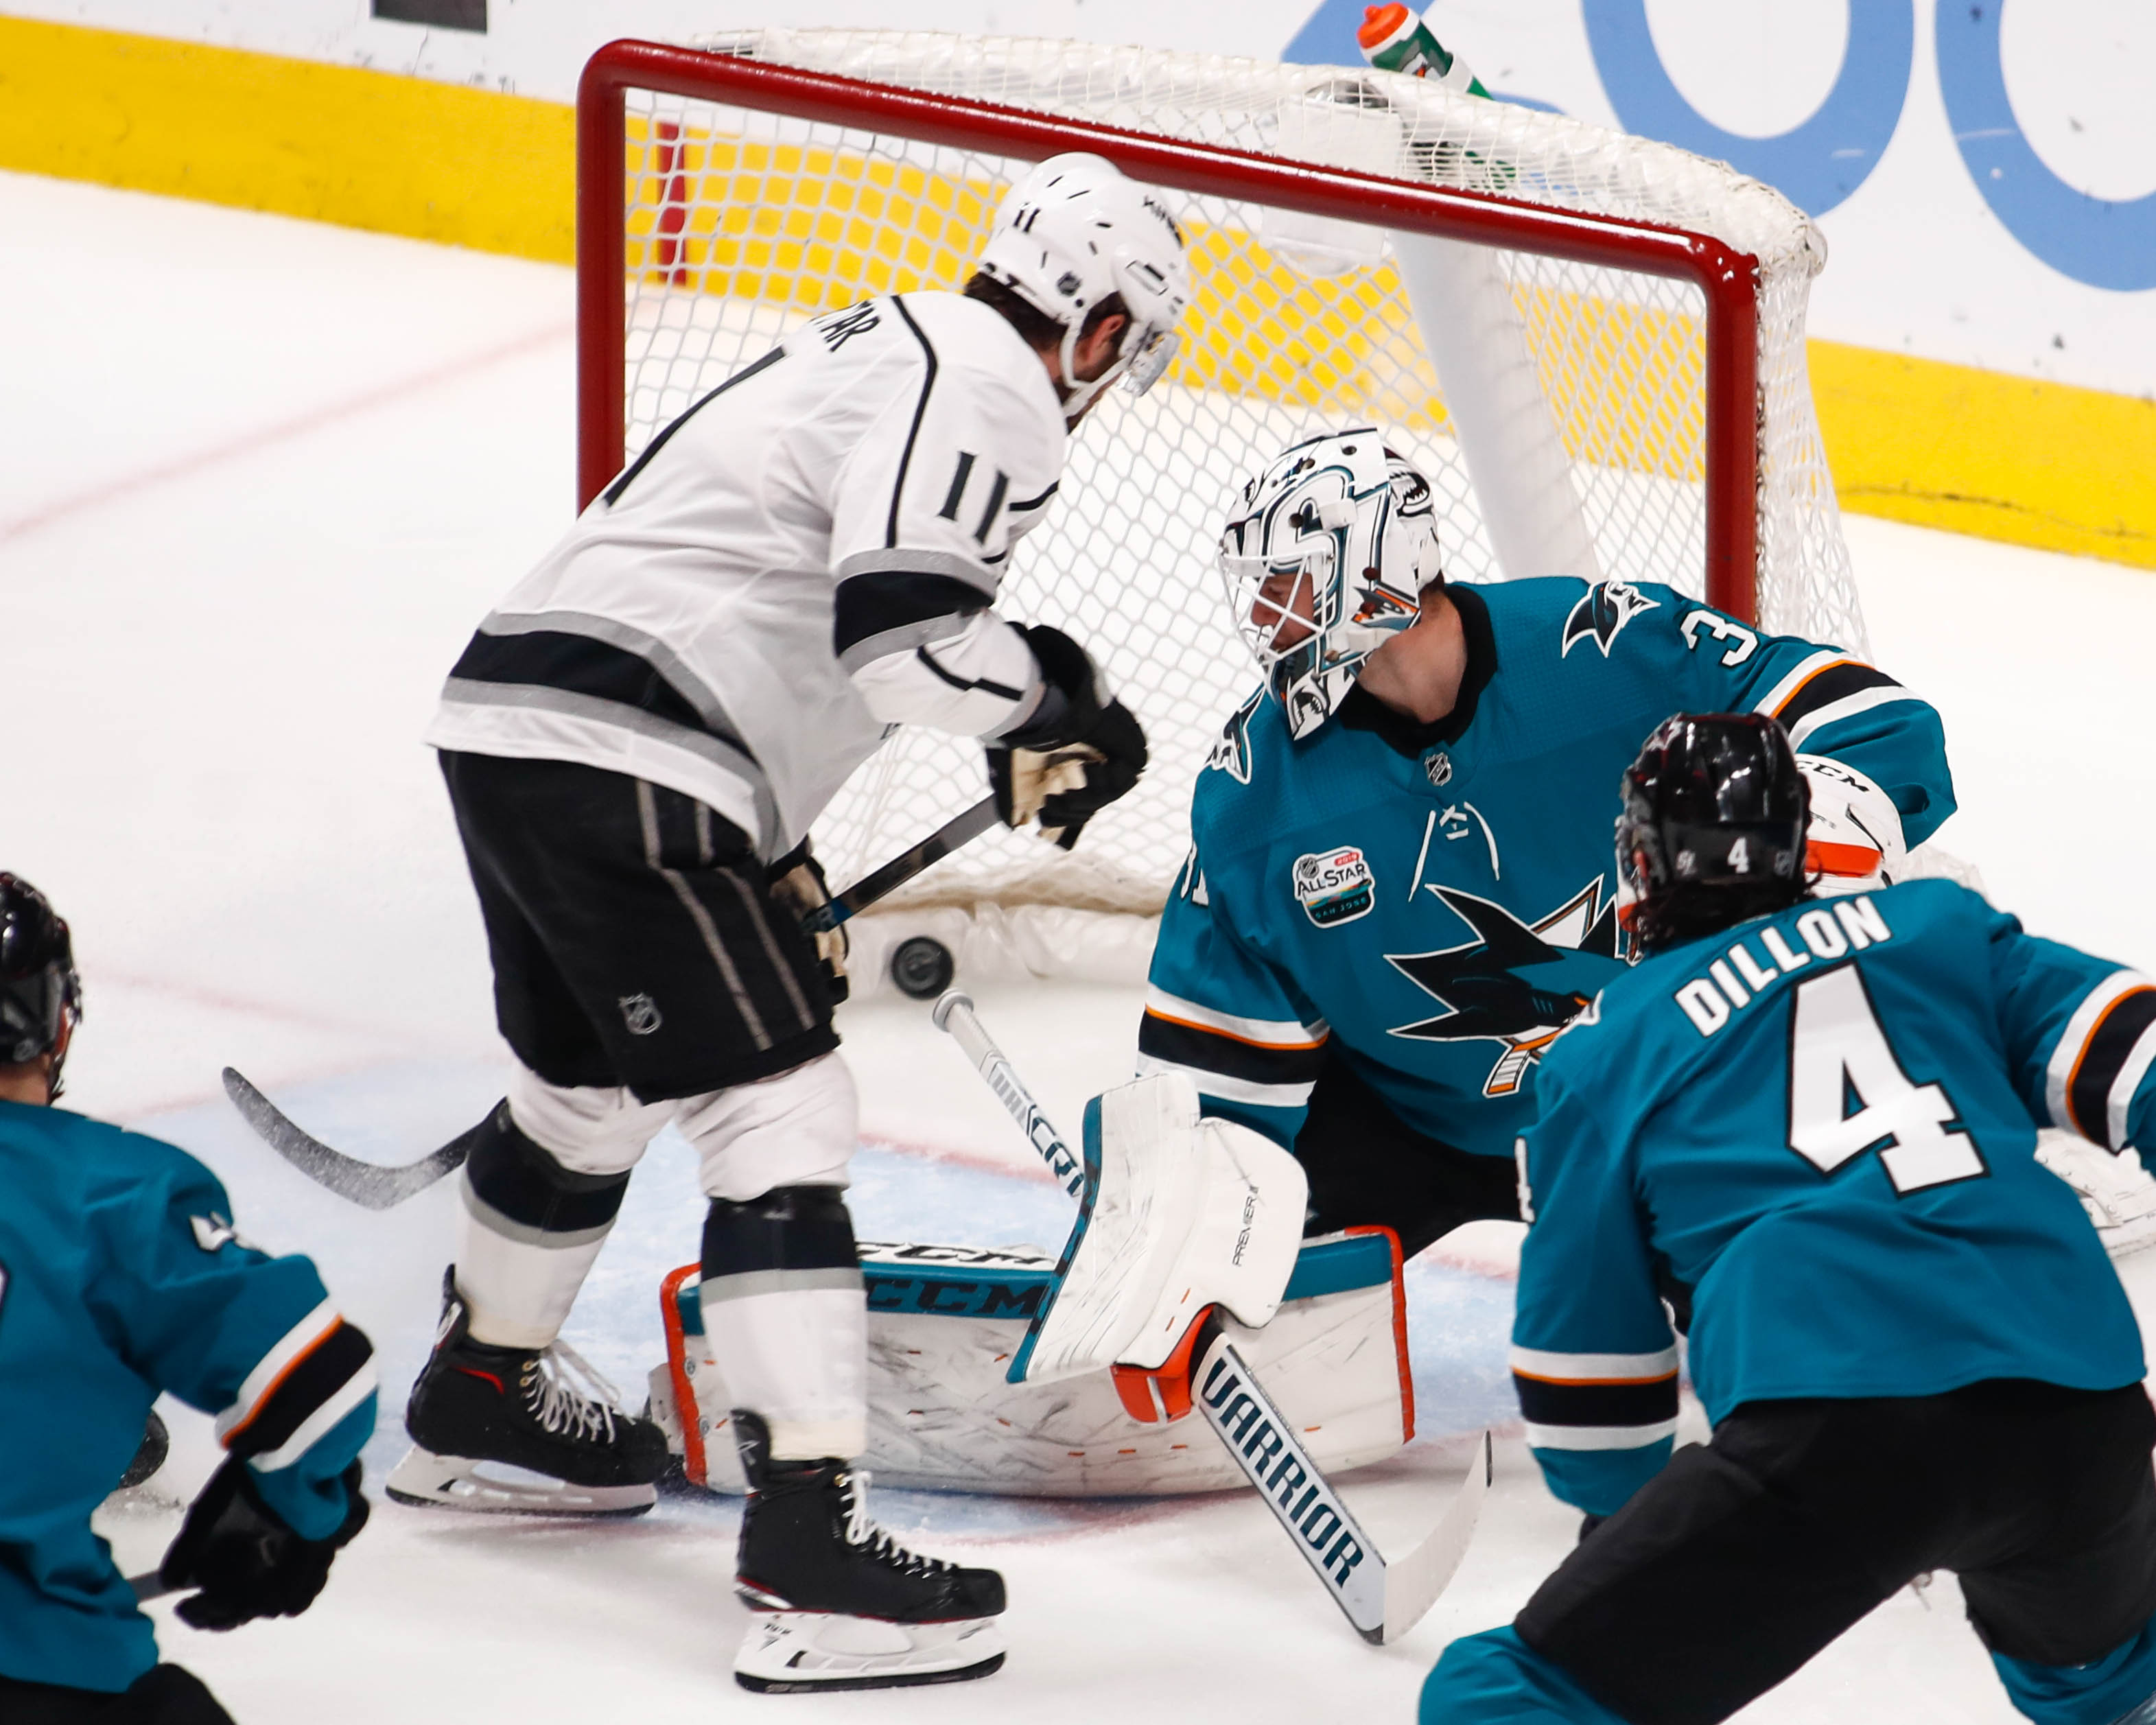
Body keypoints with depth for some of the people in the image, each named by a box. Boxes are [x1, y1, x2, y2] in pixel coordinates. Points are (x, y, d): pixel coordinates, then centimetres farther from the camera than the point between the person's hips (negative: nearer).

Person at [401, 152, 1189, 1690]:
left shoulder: (879, 350, 23)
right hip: (622, 770, -10)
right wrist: (1060, 704, -5)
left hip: (507, 718, 10)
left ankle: (480, 1403, 49)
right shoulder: (993, 389, -9)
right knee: (777, 1108, -9)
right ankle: (807, 1548, -14)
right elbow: (905, 629, -21)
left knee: (595, 1083, 29)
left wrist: (776, 869, 33)